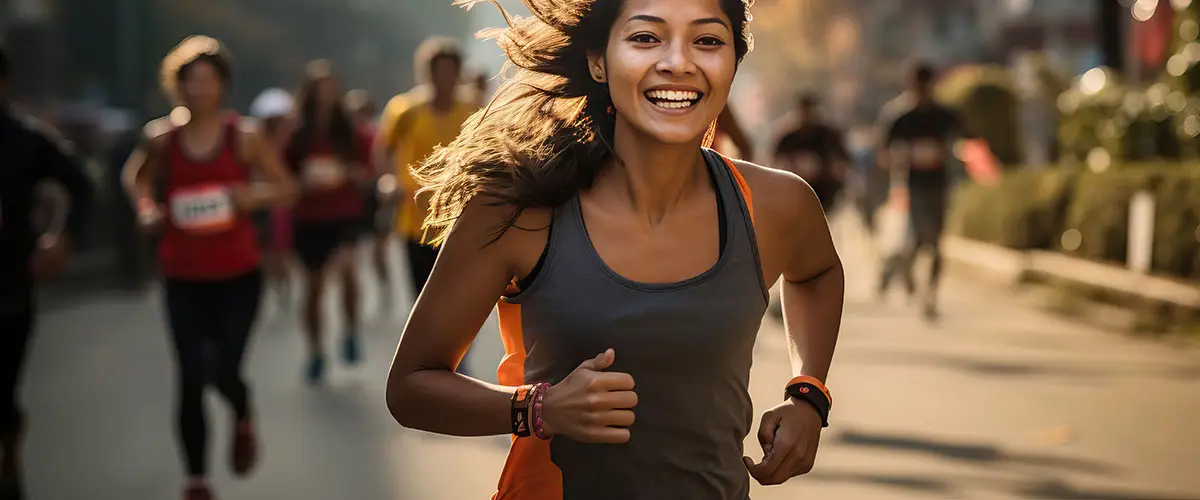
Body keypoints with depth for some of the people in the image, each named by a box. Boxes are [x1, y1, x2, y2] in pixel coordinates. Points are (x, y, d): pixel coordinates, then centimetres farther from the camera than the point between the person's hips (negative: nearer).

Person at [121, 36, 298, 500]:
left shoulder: (244, 136, -4)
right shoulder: (162, 138, -1)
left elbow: (286, 188, 4)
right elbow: (136, 175, 19)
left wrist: (256, 195, -17)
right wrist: (147, 208, -1)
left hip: (238, 274, -1)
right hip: (183, 277, 1)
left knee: (225, 371, -6)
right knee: (191, 378, -2)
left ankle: (243, 420, 33)